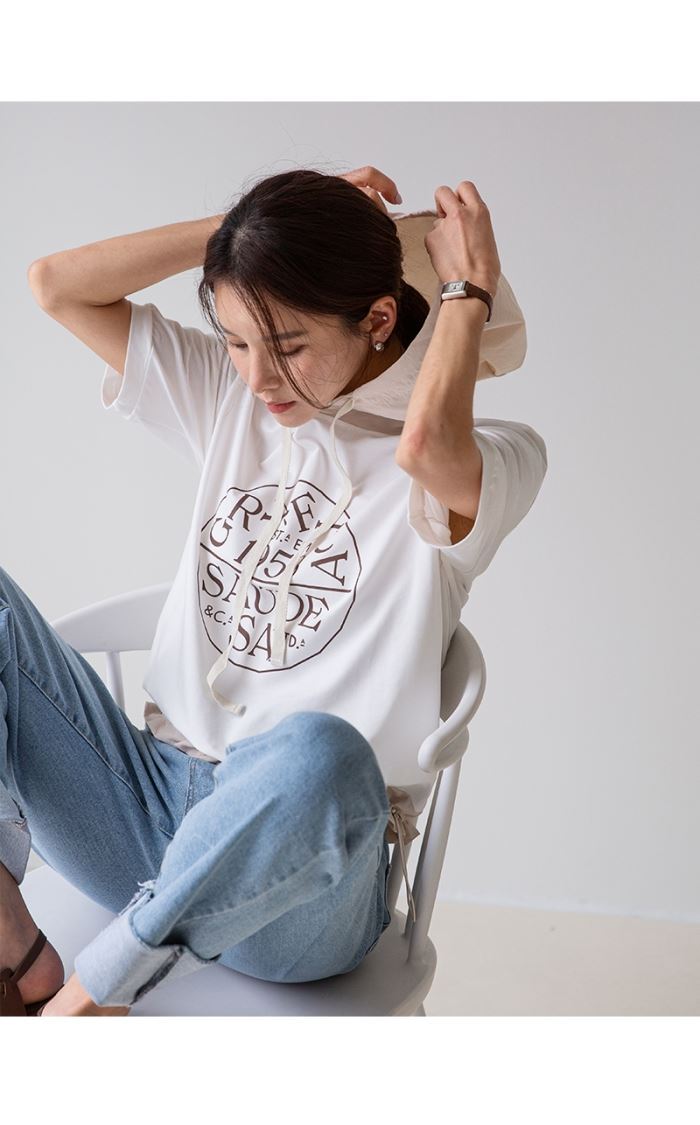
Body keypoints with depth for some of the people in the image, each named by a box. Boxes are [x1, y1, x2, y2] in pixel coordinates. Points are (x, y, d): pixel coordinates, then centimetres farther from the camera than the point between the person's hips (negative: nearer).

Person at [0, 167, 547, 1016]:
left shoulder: (495, 461, -5)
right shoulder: (232, 396, 12)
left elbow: (425, 443, -31)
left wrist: (470, 288, -13)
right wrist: (245, 230, 5)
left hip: (299, 856, -5)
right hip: (152, 804, 6)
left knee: (317, 752, -41)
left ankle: (77, 1004, -20)